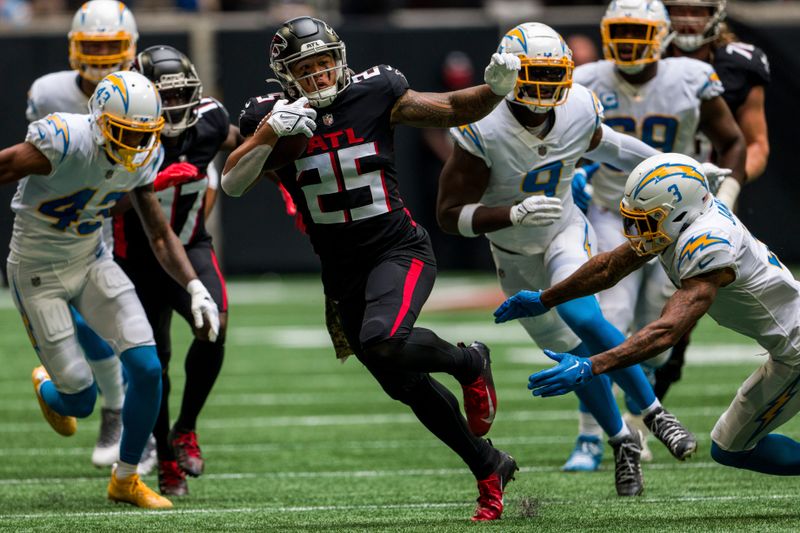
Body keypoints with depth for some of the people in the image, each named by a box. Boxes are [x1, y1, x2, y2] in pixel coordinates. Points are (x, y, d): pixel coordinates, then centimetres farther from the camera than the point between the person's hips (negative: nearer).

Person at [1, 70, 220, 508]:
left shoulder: (141, 159, -7)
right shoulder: (64, 143, -30)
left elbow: (160, 236, 3)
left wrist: (195, 288, -12)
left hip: (91, 262, 6)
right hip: (40, 274, -6)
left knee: (147, 370, -9)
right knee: (81, 400, -4)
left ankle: (125, 480, 13)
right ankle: (47, 388, 37)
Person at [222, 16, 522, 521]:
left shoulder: (375, 95, -9)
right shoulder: (271, 116, -5)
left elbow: (455, 110, 1)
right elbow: (232, 184, -15)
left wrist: (495, 86, -18)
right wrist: (269, 134, -27)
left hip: (399, 251, -4)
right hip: (342, 268, 4)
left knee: (381, 342, -32)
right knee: (405, 383, 9)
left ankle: (469, 363, -2)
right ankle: (489, 467, 25)